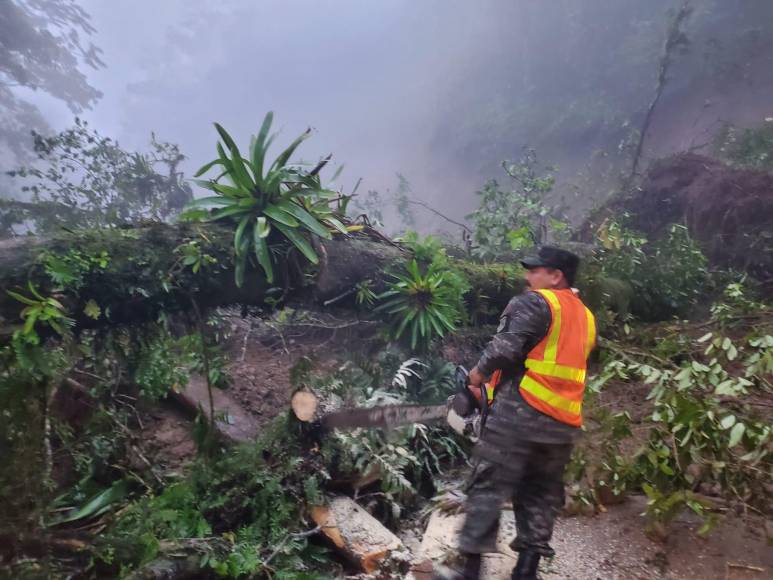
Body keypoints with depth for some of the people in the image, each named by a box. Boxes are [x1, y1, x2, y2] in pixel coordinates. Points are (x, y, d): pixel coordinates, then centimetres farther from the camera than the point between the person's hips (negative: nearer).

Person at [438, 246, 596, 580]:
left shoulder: (535, 303, -7)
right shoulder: (585, 317, 18)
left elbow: (506, 347, -20)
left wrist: (477, 375, -3)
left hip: (521, 412, -7)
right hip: (564, 423, 8)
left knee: (488, 486, -1)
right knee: (542, 493, 16)